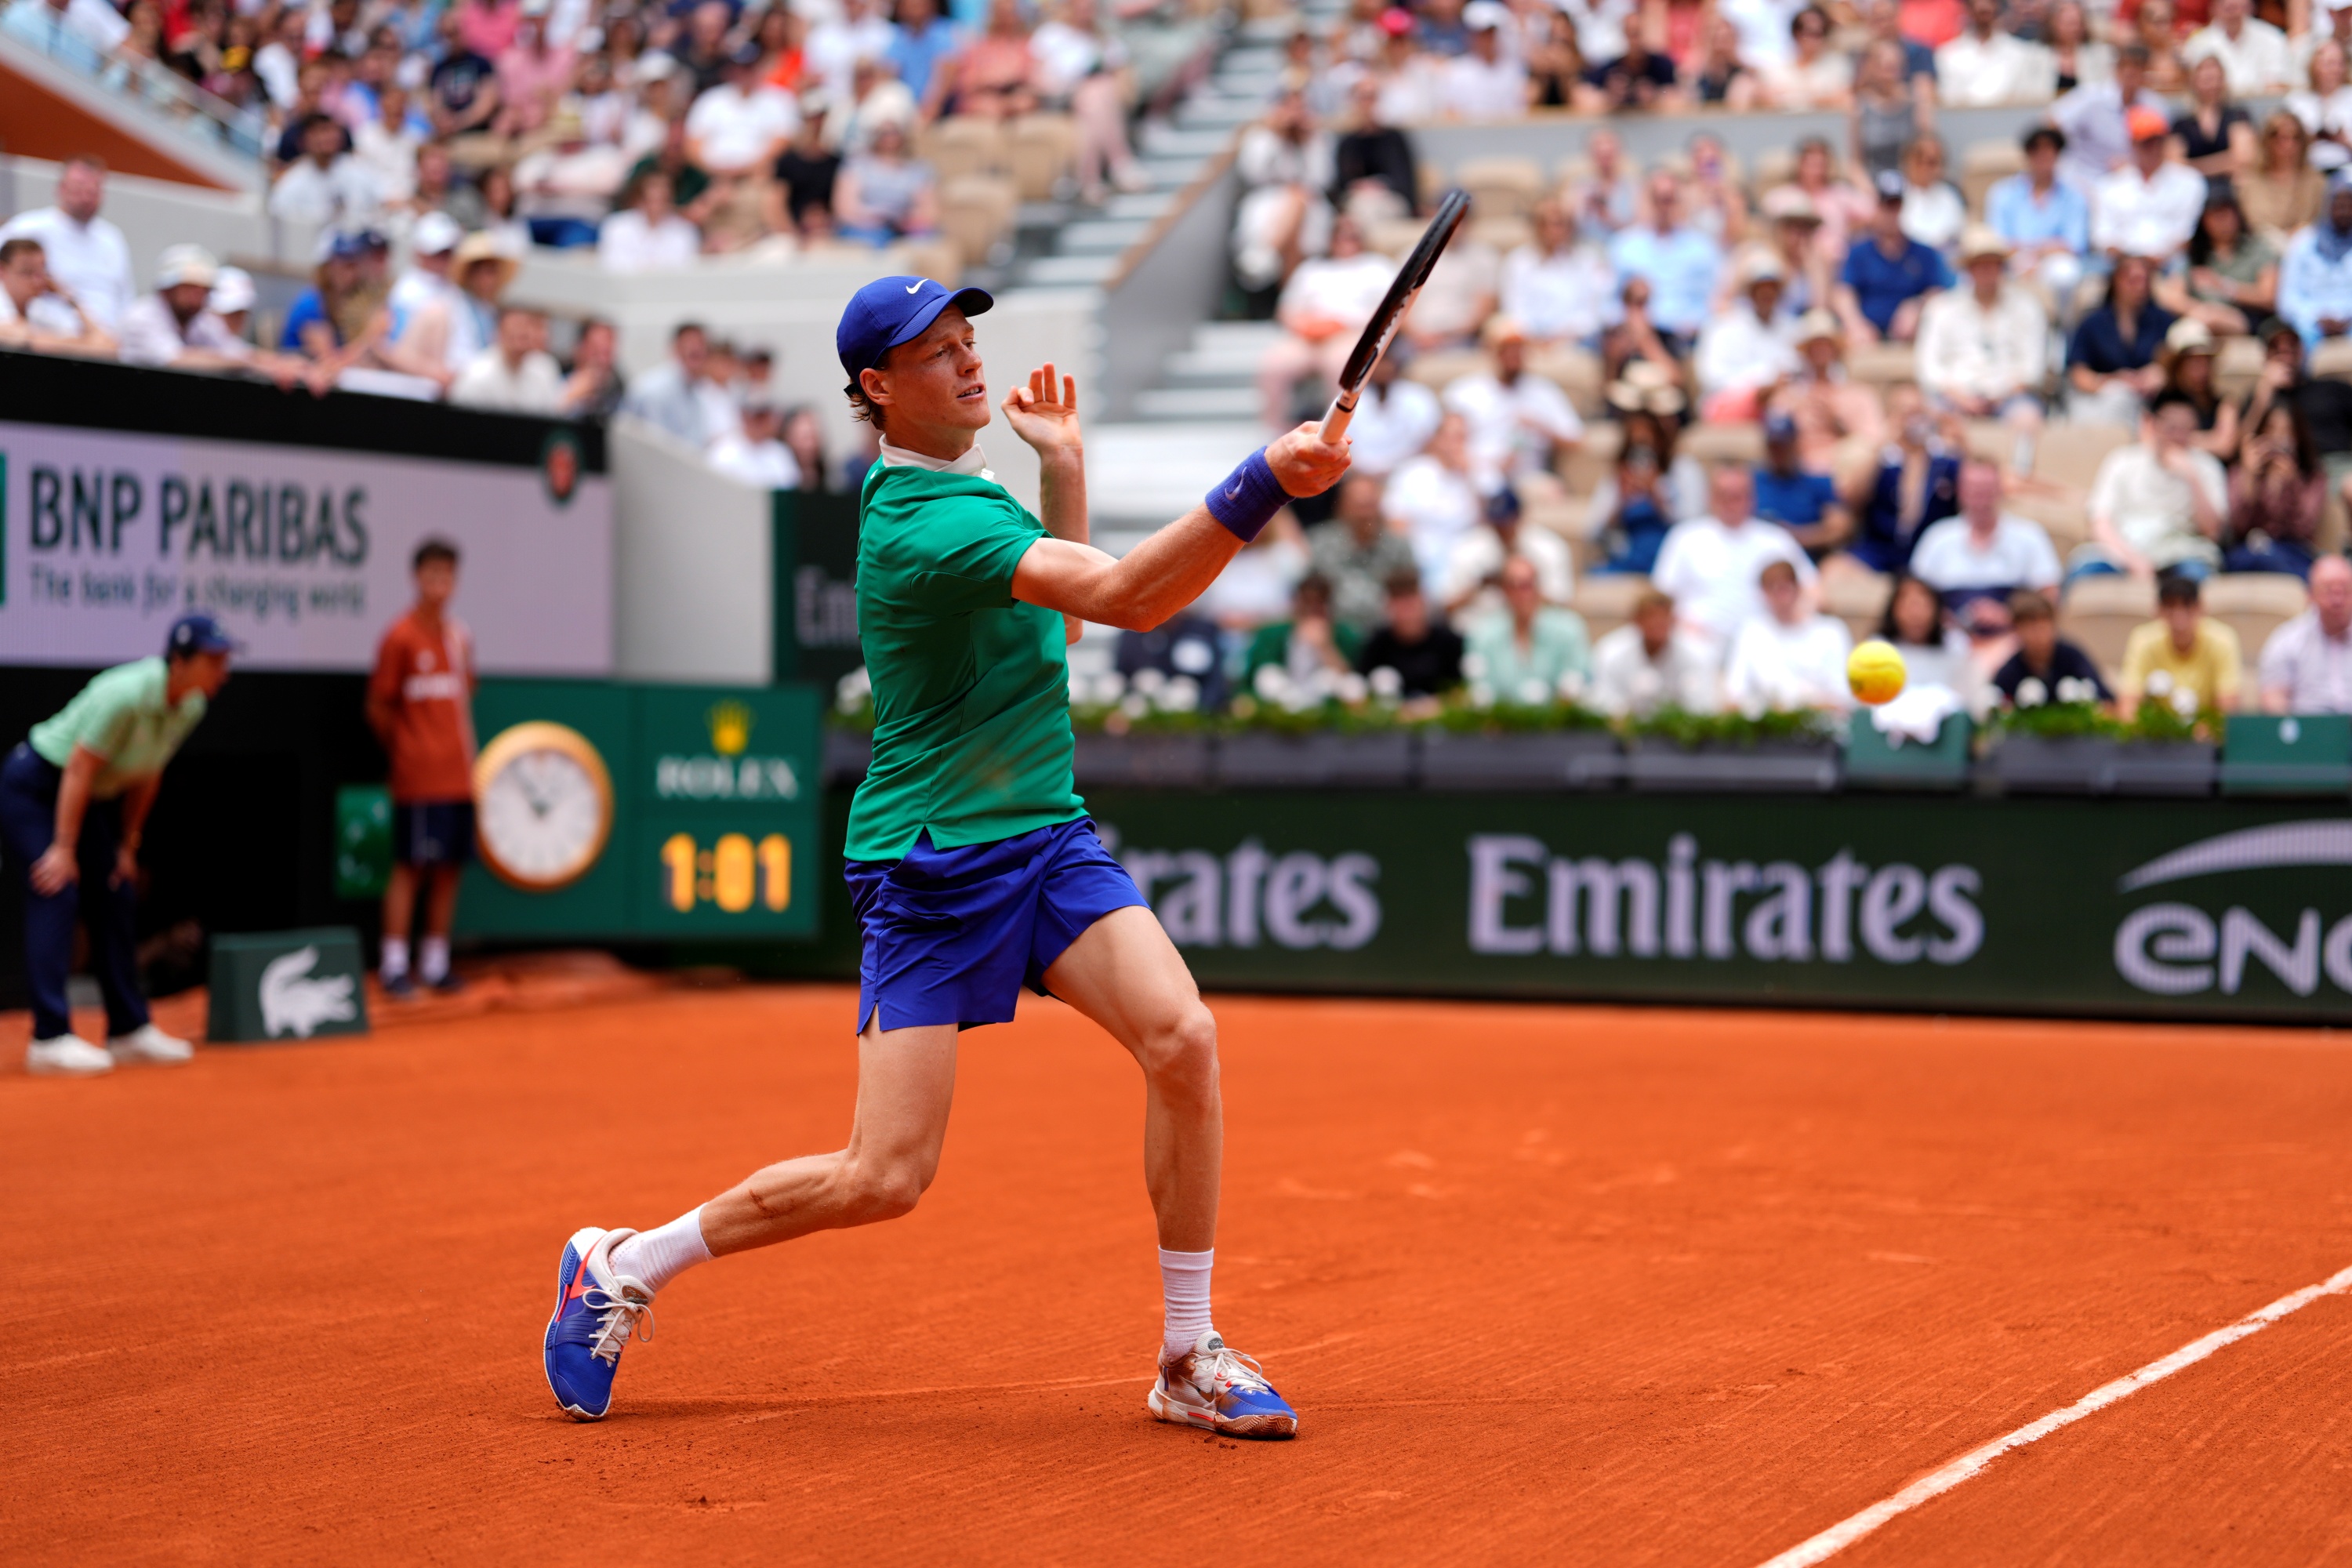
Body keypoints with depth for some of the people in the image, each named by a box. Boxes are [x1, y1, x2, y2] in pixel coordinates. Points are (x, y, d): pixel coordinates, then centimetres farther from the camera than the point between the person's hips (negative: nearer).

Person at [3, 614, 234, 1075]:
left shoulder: (191, 708, -7)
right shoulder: (125, 694, -32)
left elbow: (147, 777, 6)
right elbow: (80, 769, -27)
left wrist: (127, 847, 8)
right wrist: (64, 849, -24)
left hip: (90, 799, 9)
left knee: (116, 900, 7)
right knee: (58, 896, -18)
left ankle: (130, 1030, 15)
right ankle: (51, 1037, -22)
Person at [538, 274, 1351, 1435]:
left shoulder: (964, 488, 10)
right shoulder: (926, 524, -21)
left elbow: (1060, 617, 26)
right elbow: (1129, 599, -32)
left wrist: (1063, 466, 17)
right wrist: (1261, 485, -41)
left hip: (1047, 836, 8)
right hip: (929, 869, -8)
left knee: (1181, 1037, -16)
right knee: (883, 1180, -7)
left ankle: (1190, 1359, -5)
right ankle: (626, 1267, 16)